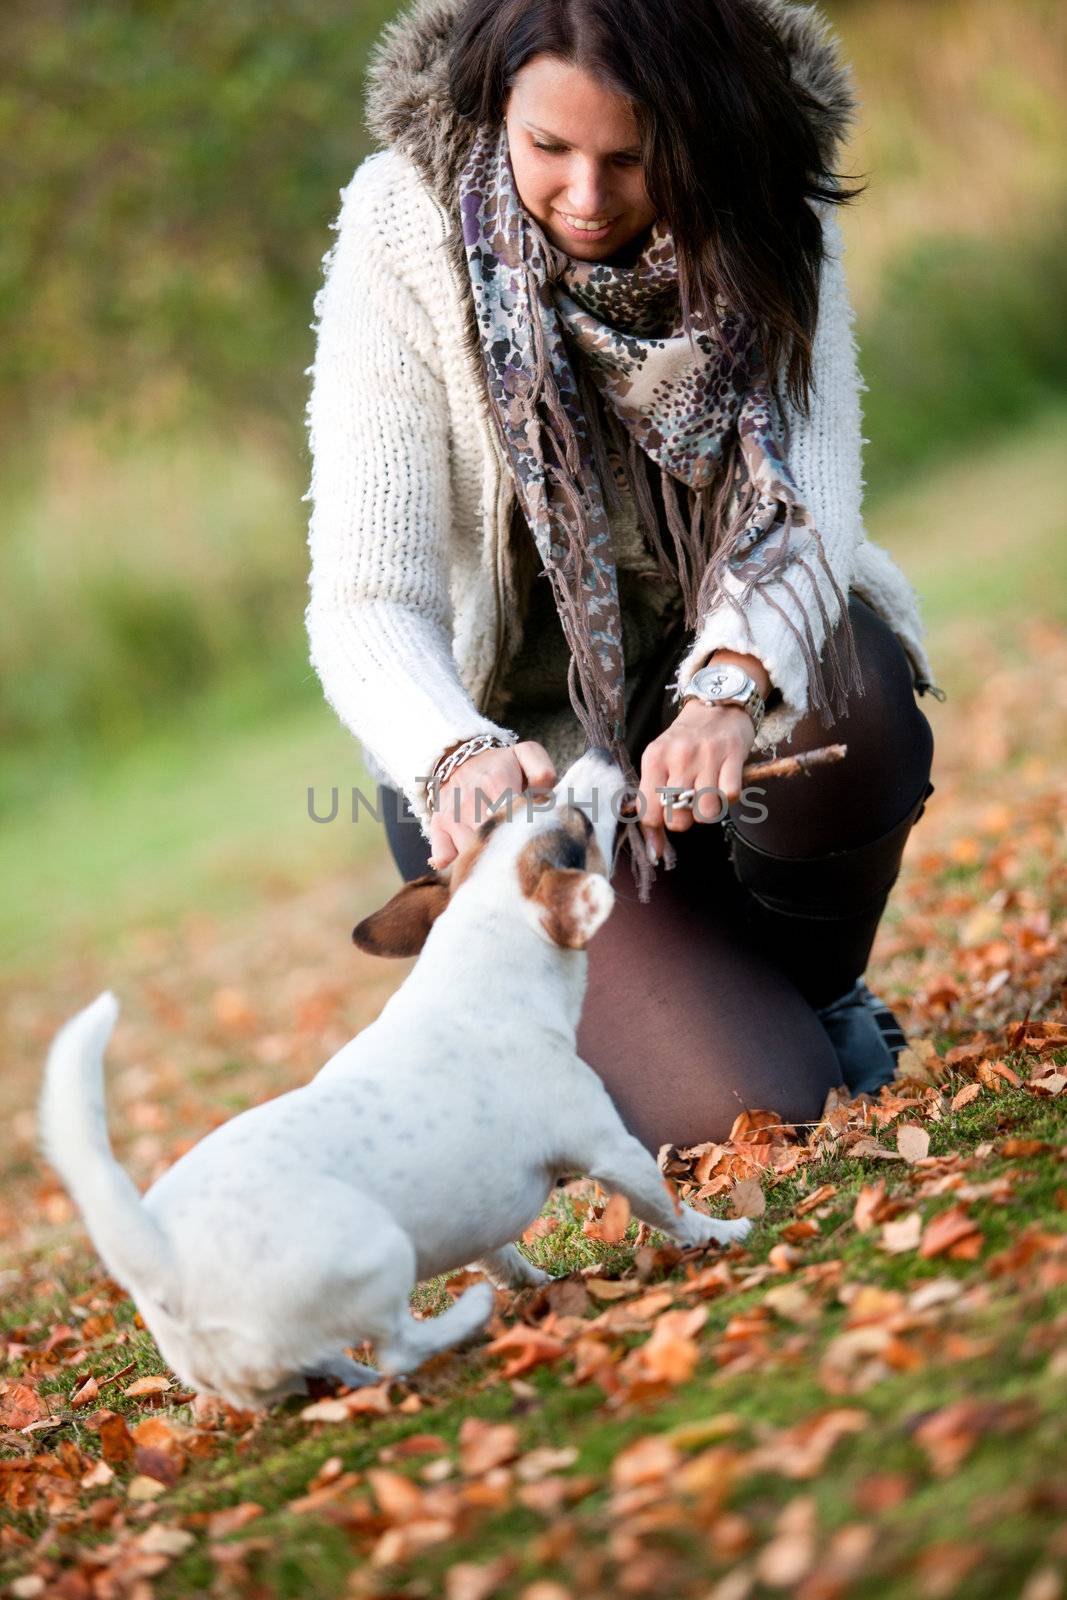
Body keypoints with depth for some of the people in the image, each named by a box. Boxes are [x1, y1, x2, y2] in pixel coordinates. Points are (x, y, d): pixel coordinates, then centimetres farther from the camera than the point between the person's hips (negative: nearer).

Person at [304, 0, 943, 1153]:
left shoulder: (765, 210, -13)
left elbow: (807, 504, -24)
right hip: (522, 740, -2)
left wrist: (730, 689, -46)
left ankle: (811, 987, -1)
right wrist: (457, 757, -46)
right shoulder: (408, 236, -19)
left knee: (843, 709, -35)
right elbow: (365, 603, -24)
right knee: (740, 1109, -20)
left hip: (738, 663, 2)